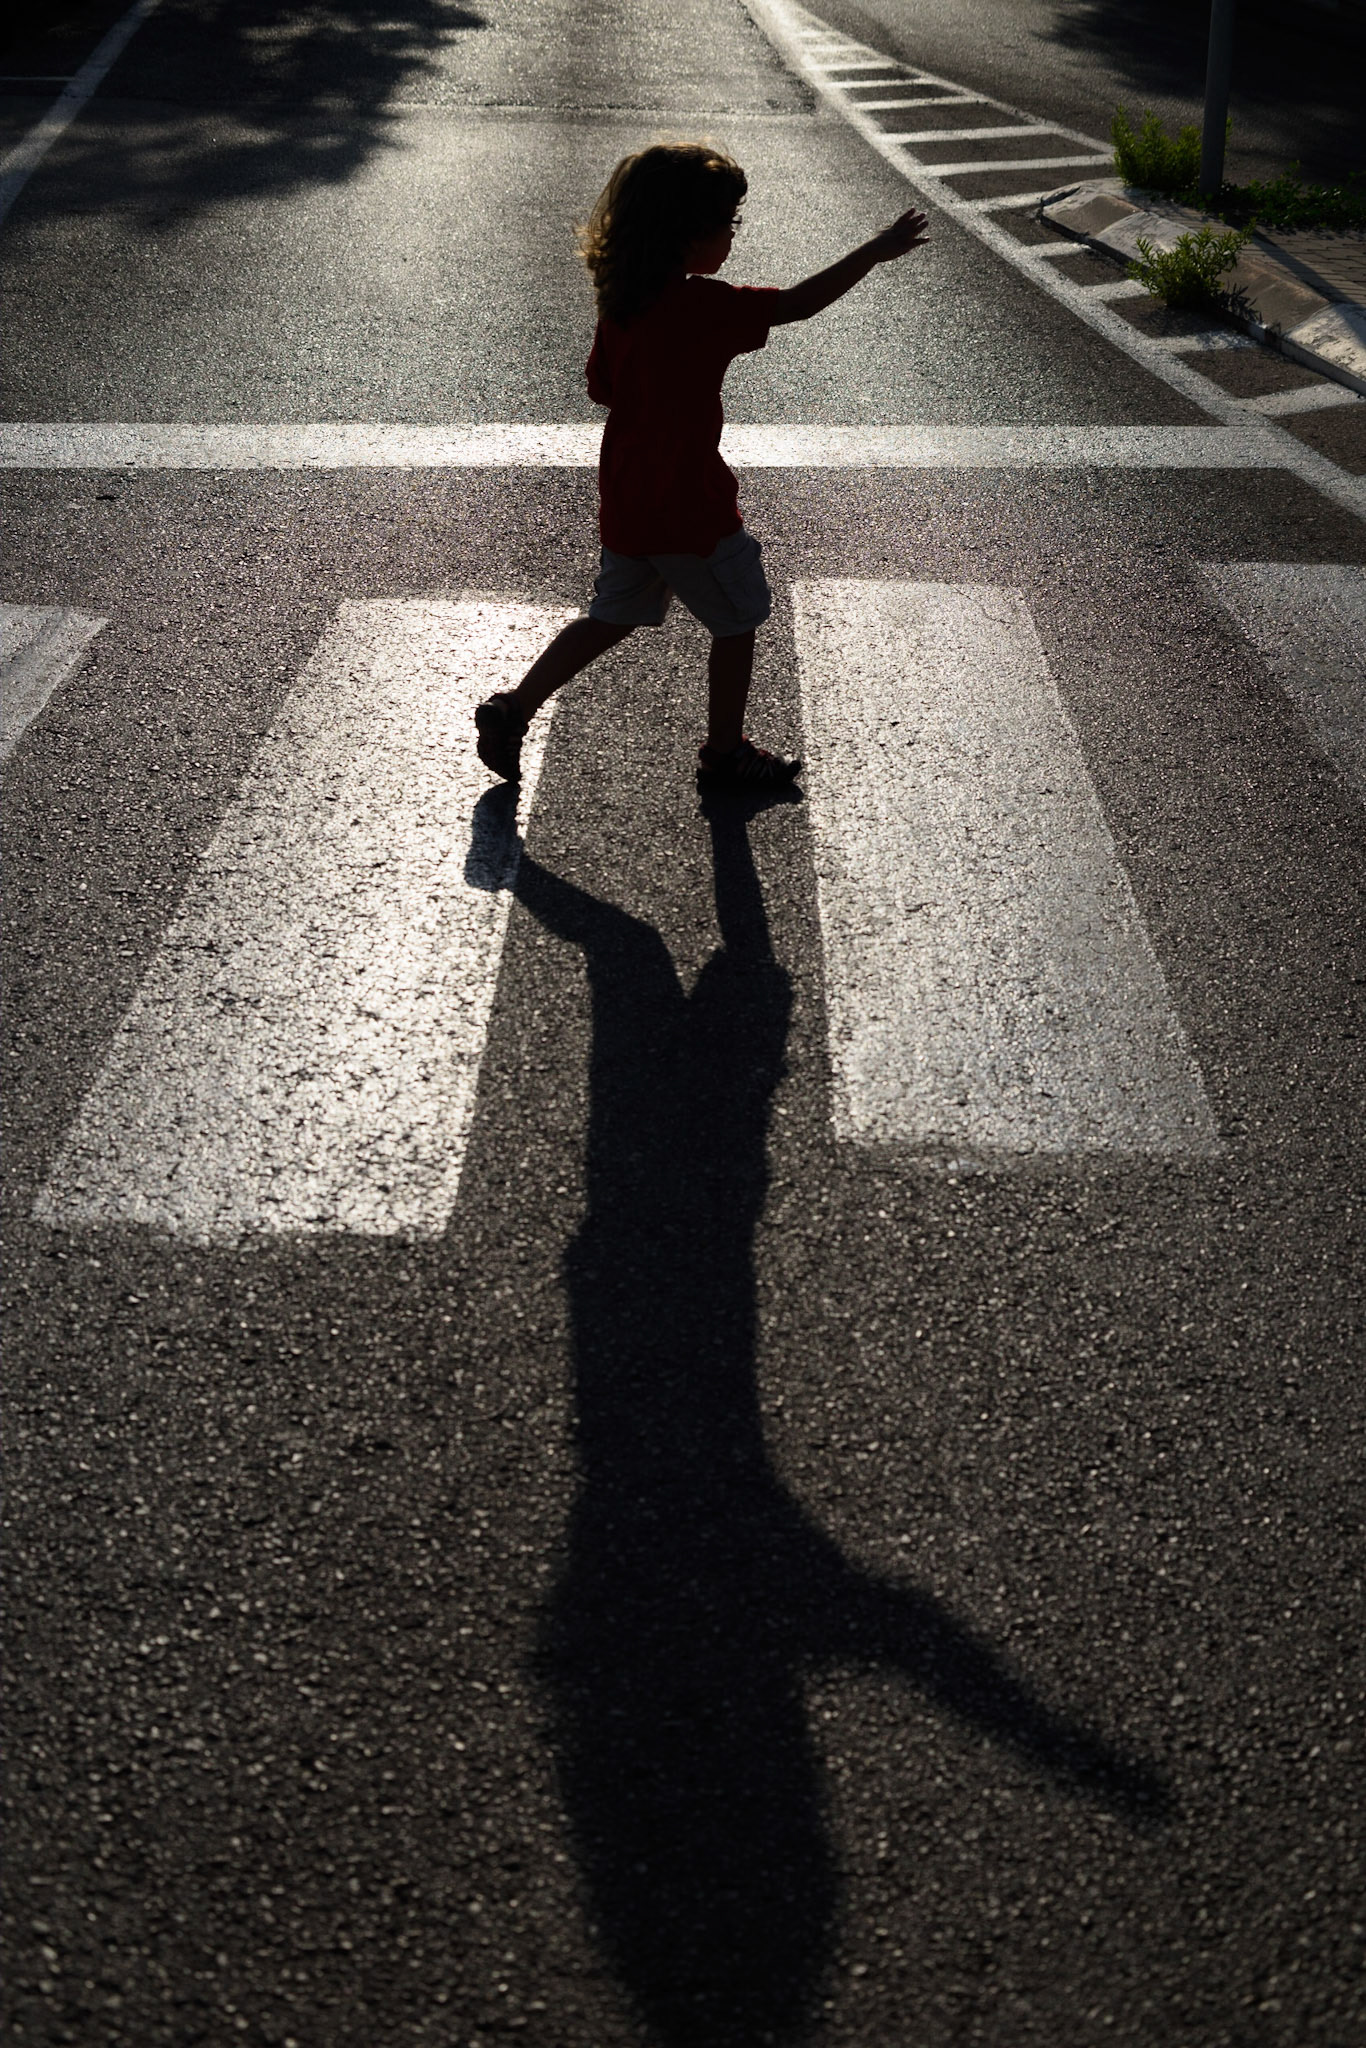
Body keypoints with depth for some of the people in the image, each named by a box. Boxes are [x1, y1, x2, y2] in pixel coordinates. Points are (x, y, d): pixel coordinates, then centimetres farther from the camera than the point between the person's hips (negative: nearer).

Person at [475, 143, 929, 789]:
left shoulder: (619, 302, 2)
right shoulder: (705, 305, -20)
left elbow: (601, 387, 12)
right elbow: (797, 304, -18)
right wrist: (874, 252, -11)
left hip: (625, 501, 7)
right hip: (691, 506, -7)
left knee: (611, 619, 21)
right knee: (738, 621, 12)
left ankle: (512, 710, 17)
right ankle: (725, 749, 24)